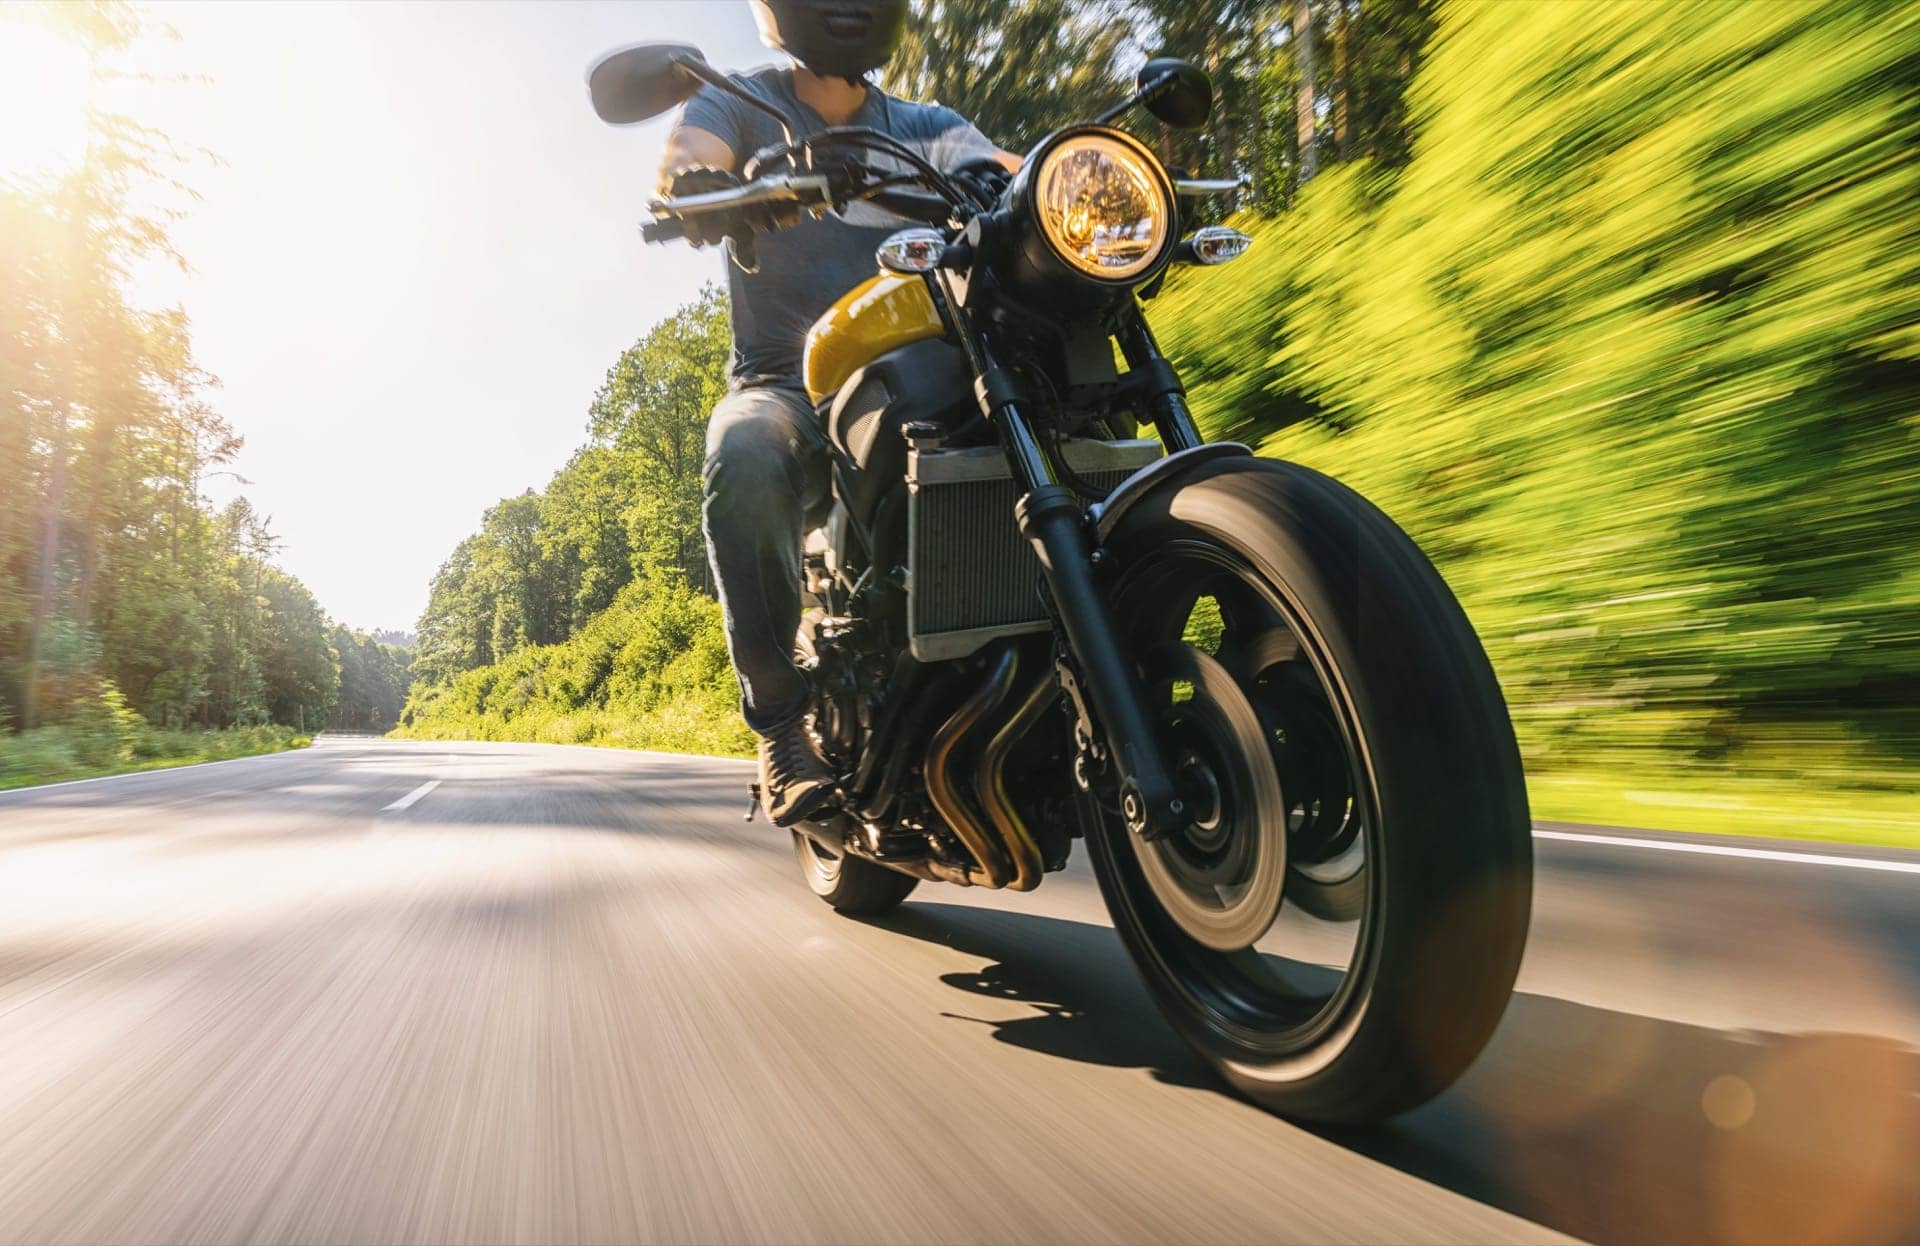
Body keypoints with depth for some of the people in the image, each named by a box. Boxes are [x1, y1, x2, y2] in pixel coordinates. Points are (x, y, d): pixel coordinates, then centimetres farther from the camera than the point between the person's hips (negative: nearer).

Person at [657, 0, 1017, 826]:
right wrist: (693, 178, -39)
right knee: (743, 464, -37)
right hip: (783, 384, -2)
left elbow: (1001, 174, -3)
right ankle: (782, 721, -25)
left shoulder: (925, 129, 17)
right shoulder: (741, 103, 10)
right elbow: (686, 157, -13)